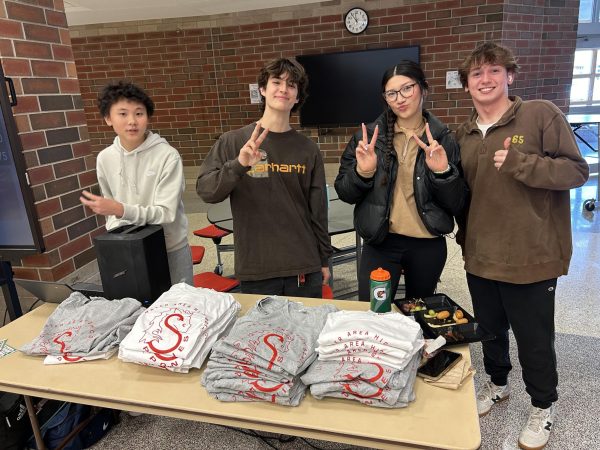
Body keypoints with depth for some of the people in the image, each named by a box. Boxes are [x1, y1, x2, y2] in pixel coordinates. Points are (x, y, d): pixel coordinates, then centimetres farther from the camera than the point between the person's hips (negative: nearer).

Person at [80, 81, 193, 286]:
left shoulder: (167, 156, -17)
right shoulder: (104, 158, -1)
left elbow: (166, 213, -21)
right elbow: (112, 210, 10)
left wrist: (121, 210, -32)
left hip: (170, 250, -3)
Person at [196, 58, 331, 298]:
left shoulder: (308, 149, 3)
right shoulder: (233, 142, -1)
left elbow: (318, 210, 6)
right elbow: (205, 191, -10)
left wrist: (324, 259, 10)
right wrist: (238, 165, -27)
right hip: (254, 271, -1)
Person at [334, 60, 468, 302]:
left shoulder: (442, 138, -2)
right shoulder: (369, 135, -2)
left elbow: (457, 204, -2)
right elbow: (344, 193, 0)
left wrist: (443, 172, -19)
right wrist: (362, 172, -19)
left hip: (428, 246, 1)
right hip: (380, 243, -1)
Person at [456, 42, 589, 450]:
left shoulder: (541, 114, -7)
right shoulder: (464, 135, 9)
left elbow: (577, 169, -11)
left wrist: (519, 163, -24)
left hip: (531, 256, -5)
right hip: (481, 256, 5)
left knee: (534, 338, 10)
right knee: (490, 329, 20)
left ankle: (543, 407, 34)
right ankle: (497, 384, 45)